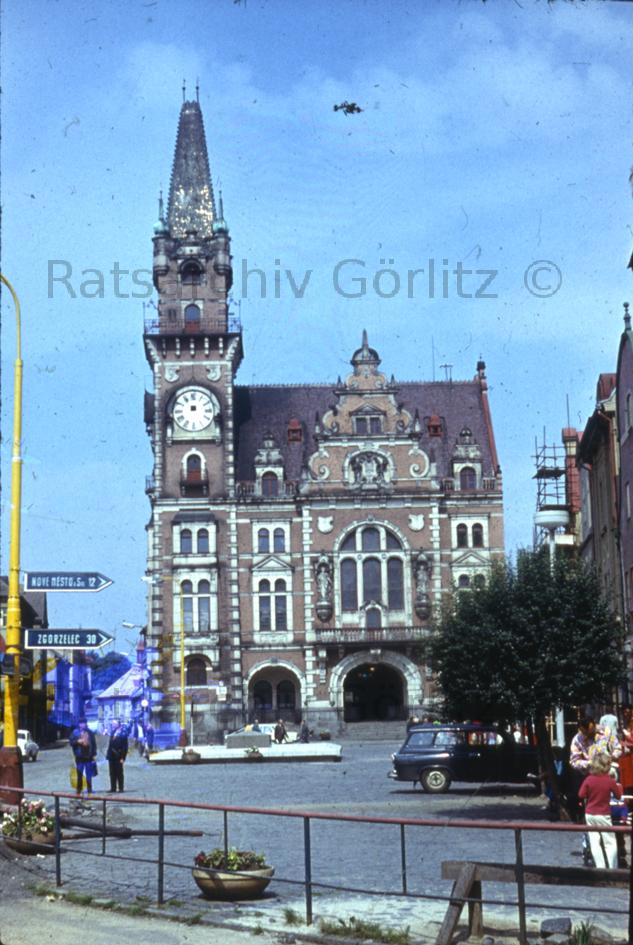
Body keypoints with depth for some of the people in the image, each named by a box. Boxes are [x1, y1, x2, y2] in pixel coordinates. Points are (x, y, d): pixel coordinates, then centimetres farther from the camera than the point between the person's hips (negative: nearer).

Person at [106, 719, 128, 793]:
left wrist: (122, 757, -15)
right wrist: (108, 755, 9)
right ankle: (113, 788, 11)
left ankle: (120, 788, 3)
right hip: (111, 756, 6)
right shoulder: (112, 733, 12)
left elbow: (124, 747, -10)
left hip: (118, 757, -6)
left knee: (119, 773, -1)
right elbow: (110, 745, 16)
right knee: (112, 773, 7)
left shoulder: (122, 734, -8)